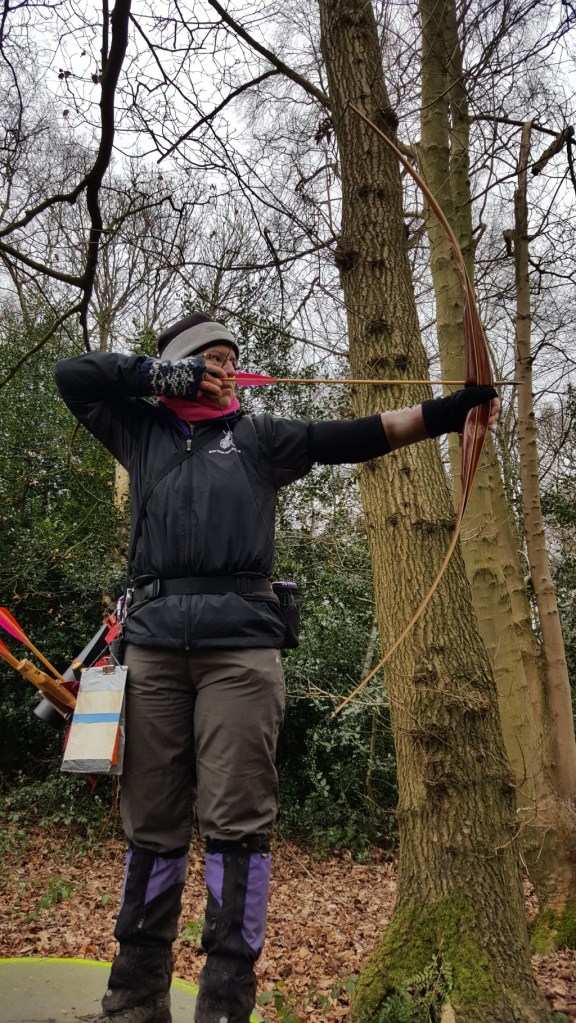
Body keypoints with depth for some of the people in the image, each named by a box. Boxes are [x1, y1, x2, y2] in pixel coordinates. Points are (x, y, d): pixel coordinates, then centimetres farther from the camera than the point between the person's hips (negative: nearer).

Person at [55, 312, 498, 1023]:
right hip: (153, 642, 2)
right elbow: (71, 375, 19)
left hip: (240, 643, -1)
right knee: (150, 823, 7)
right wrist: (162, 373, 11)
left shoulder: (258, 437, 17)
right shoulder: (143, 432, 21)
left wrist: (445, 411, -5)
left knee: (236, 822, -4)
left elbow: (350, 436, 6)